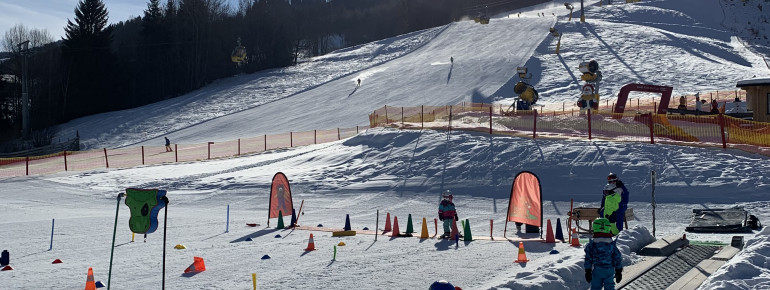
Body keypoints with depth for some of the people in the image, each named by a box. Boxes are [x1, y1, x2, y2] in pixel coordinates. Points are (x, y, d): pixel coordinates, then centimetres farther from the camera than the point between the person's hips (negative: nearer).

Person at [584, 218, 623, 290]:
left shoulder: (591, 245, -8)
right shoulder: (612, 244, -4)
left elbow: (588, 260, -4)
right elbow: (618, 259, 1)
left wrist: (587, 272, 6)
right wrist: (619, 272, 11)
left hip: (596, 271, -1)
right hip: (609, 271, 1)